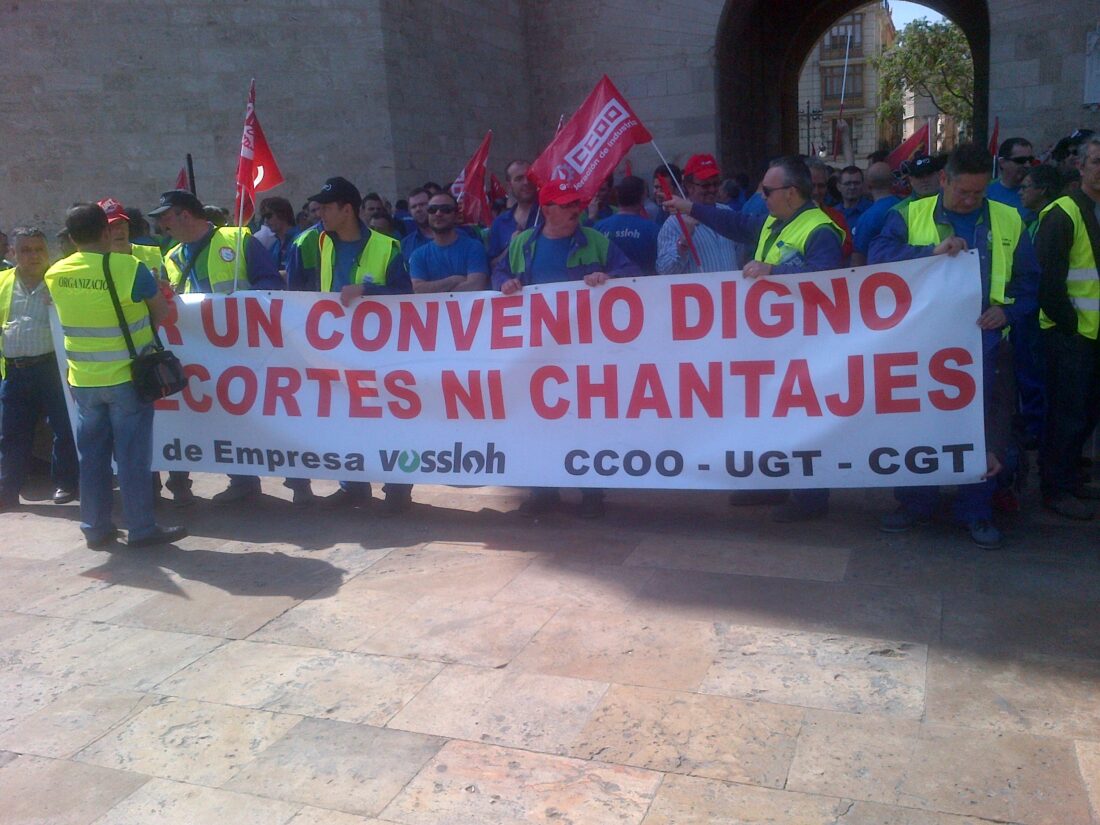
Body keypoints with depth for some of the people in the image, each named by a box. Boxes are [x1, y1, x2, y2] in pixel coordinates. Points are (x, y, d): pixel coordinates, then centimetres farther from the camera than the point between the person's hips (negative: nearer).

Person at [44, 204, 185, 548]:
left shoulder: (55, 274, -1)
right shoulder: (129, 267, -15)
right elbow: (161, 310, -3)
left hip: (83, 381, 4)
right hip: (127, 377, -4)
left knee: (92, 455, 12)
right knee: (132, 455, 2)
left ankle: (95, 528, 19)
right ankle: (142, 528, 8)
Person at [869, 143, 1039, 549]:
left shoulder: (1009, 222, 8)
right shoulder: (909, 216, 2)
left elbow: (1029, 281, 11)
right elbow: (879, 254, -14)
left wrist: (1008, 310, -8)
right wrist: (932, 251, -25)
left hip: (984, 345, 1)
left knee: (983, 429, 6)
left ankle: (976, 510, 21)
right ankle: (914, 503, 24)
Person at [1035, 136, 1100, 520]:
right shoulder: (1062, 214, -11)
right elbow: (1048, 279, -16)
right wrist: (1069, 322, -13)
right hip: (1069, 334, -8)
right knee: (1067, 412, -2)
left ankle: (1068, 477, 28)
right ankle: (1055, 488, 9)